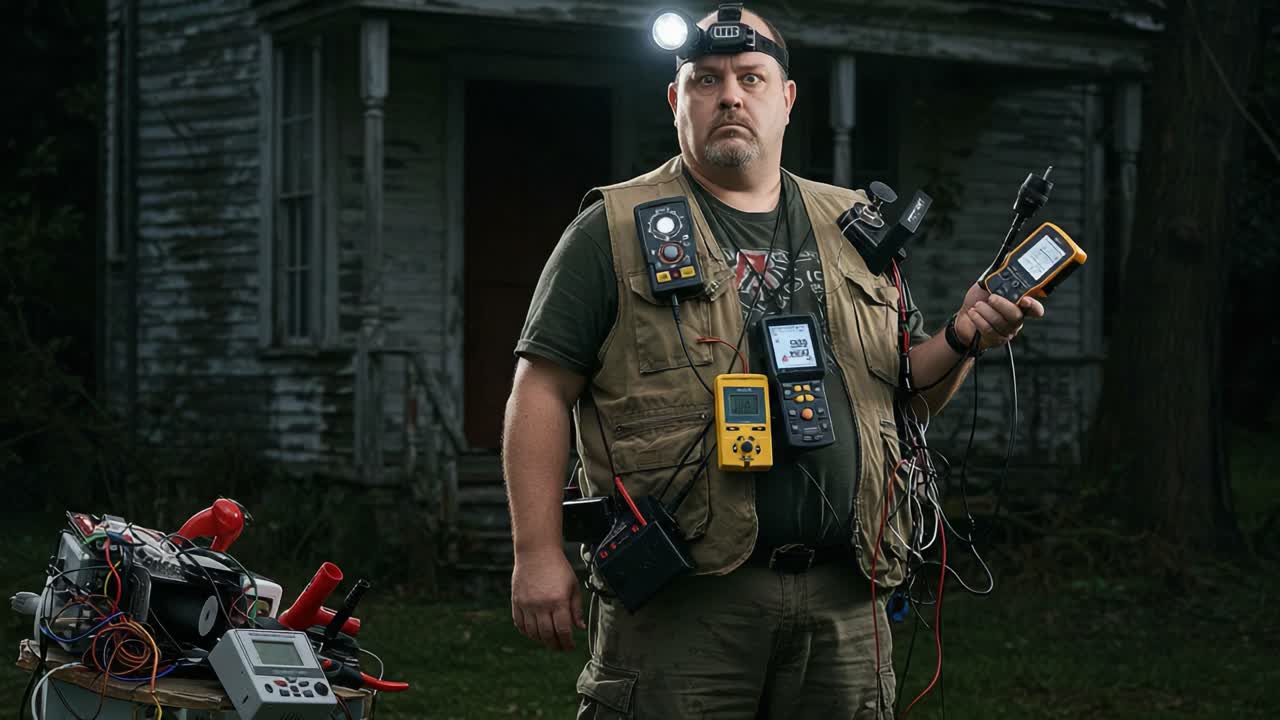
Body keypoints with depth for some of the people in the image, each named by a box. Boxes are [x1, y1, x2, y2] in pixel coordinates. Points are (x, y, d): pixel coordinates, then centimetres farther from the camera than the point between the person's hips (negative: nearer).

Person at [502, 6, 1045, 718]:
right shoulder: (616, 230, 4)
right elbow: (542, 394, -1)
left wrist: (962, 339, 0)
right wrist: (539, 552, -9)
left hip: (843, 600, 4)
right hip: (681, 601, -4)